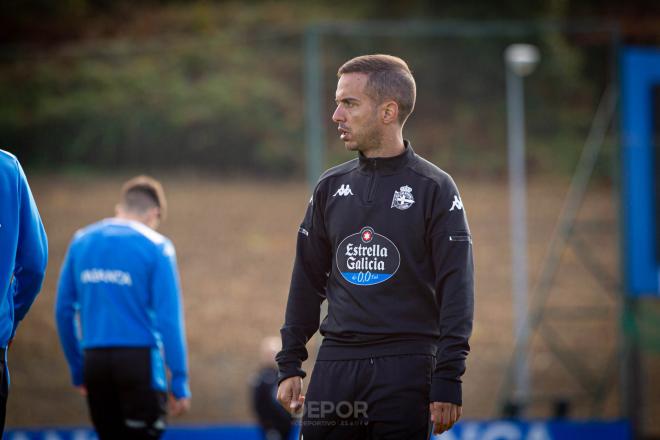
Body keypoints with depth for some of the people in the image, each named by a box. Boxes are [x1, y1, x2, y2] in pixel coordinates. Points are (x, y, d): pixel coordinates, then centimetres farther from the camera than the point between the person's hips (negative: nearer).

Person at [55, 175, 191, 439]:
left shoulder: (81, 242, 9)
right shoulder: (155, 247, -4)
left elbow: (63, 311, 11)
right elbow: (169, 318, -9)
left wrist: (77, 370, 18)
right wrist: (179, 383, -6)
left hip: (95, 360, 5)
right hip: (140, 358, -5)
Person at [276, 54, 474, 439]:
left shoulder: (434, 188, -3)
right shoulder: (331, 187, 13)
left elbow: (456, 291, -6)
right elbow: (308, 280, 17)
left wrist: (448, 379, -12)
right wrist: (290, 365, 12)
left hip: (406, 367, -4)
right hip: (336, 361, 4)